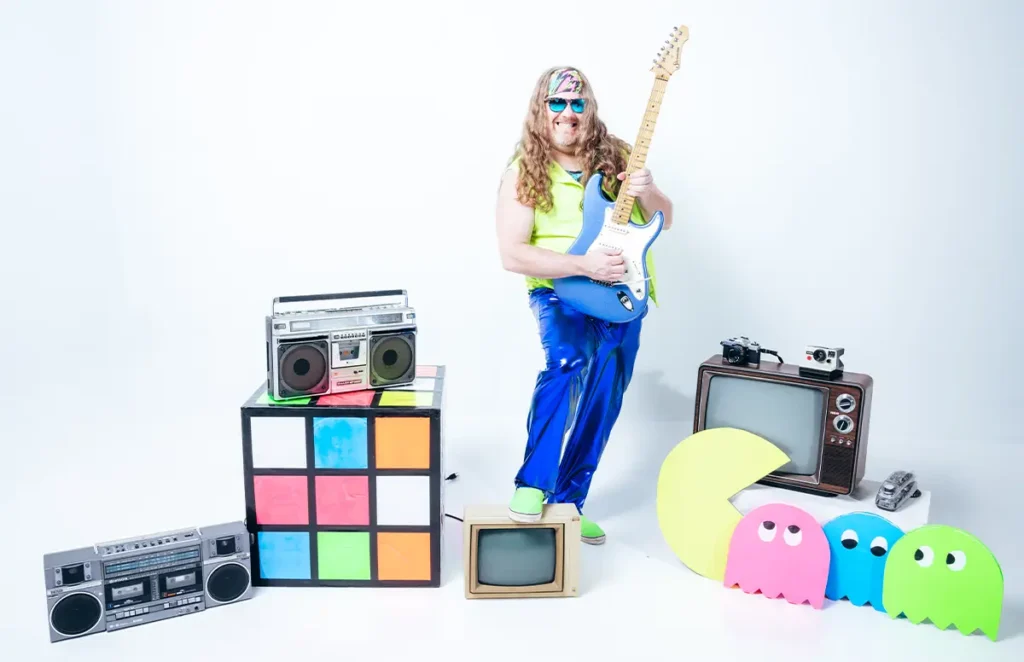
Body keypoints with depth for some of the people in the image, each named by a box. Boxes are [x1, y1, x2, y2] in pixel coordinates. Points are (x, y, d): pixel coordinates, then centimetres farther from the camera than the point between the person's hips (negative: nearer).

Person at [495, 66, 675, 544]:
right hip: (560, 292, -4)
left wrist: (647, 193, -15)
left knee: (601, 405, 7)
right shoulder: (524, 171, -8)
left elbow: (665, 220, 8)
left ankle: (568, 501, 25)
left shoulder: (616, 156, 3)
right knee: (569, 360, -34)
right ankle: (532, 483, -21)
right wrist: (583, 265, -24)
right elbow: (512, 255, -15)